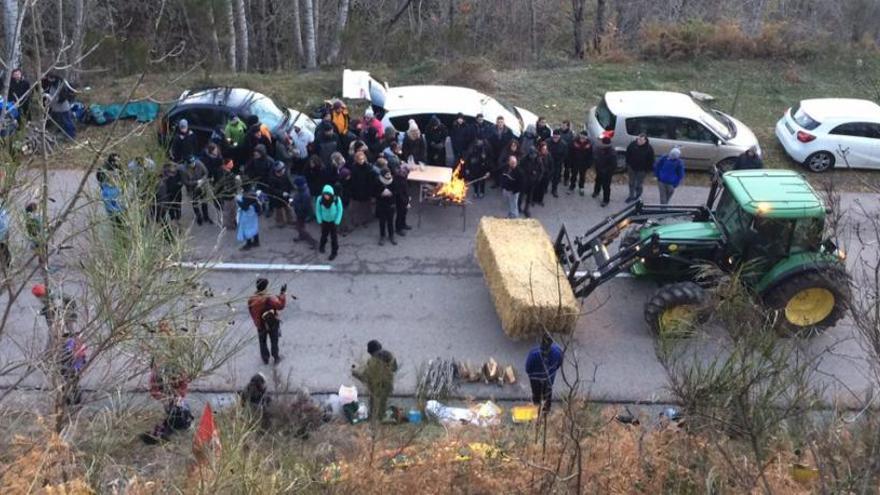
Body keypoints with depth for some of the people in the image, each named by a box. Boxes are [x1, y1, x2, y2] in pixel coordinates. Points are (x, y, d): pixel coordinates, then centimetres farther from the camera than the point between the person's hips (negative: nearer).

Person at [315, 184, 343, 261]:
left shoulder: (337, 199, -29)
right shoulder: (320, 199, -26)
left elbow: (340, 210, -14)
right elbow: (318, 210, -9)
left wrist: (337, 223, -11)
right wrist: (320, 222, -4)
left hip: (333, 221, -2)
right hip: (324, 221, 2)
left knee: (333, 237, 6)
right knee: (324, 235, 21)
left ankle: (334, 252, 27)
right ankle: (322, 245, 53)